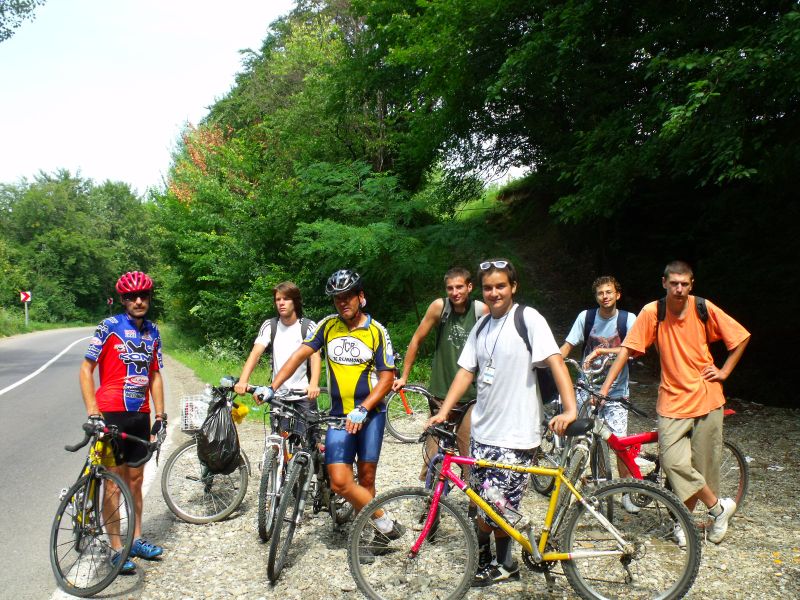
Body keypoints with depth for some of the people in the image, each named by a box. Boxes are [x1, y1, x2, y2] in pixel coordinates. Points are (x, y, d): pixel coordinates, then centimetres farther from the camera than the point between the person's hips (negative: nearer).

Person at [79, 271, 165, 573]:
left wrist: (160, 414, 9)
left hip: (140, 415, 5)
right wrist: (92, 412, -16)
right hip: (112, 414, -5)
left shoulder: (152, 332, 8)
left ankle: (136, 539, 27)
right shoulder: (109, 327, -8)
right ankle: (117, 550, 8)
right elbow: (86, 369, -9)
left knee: (135, 479, 15)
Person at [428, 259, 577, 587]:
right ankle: (505, 565, 32)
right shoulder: (482, 325, 11)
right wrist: (443, 411, 1)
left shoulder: (528, 318, -10)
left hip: (515, 436, -7)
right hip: (482, 430, 7)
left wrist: (570, 410, -30)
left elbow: (555, 361, -18)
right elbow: (466, 371, 11)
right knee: (486, 505, 13)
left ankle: (484, 560, 22)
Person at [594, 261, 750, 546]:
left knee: (704, 463, 5)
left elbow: (741, 337, 7)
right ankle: (719, 506, 11)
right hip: (672, 400, -1)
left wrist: (724, 371, 1)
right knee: (673, 462, -12)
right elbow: (627, 349, -9)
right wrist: (606, 386, -14)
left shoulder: (704, 308, -6)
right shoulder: (652, 312, -8)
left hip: (706, 397, 1)